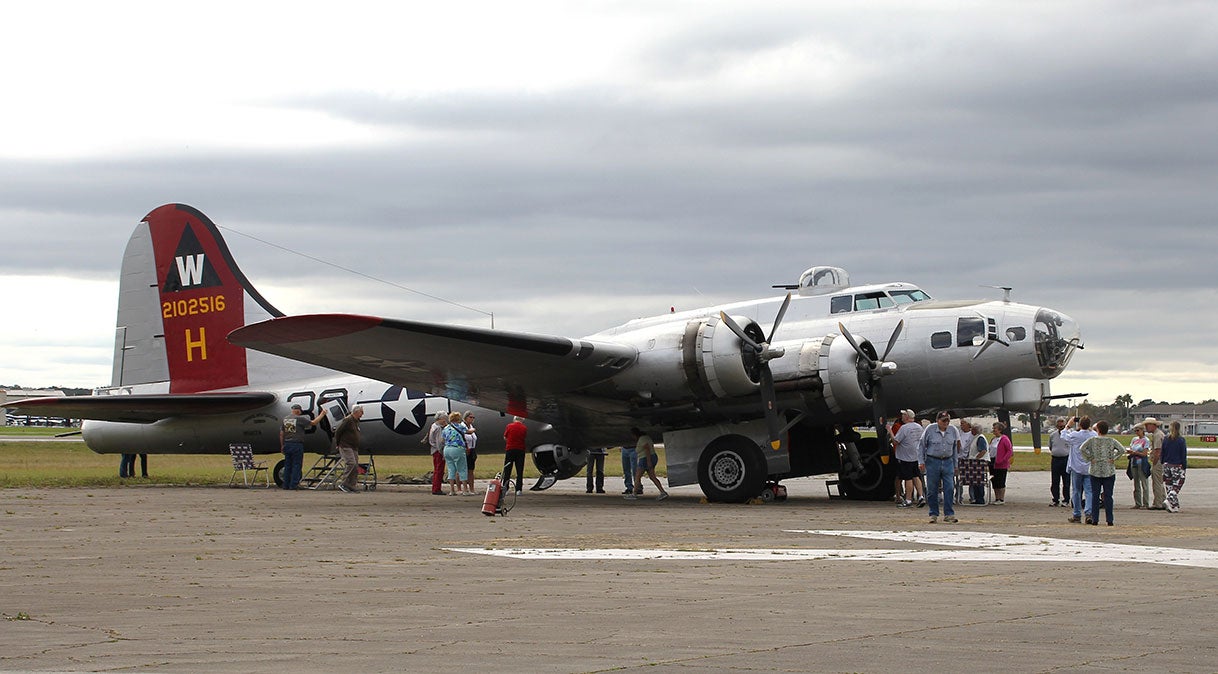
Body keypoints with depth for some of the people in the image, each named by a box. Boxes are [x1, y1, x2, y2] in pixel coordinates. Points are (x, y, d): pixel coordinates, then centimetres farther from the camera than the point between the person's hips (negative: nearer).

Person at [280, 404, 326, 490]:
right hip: (297, 445, -6)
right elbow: (313, 423, -10)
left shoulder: (285, 419, 9)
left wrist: (282, 446, 18)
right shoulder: (300, 419, -10)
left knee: (287, 465, 11)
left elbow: (281, 434, 11)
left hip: (287, 444, 6)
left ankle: (286, 485, 13)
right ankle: (294, 485, -3)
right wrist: (322, 414, 1)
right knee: (297, 465, 0)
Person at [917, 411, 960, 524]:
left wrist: (955, 465, 15)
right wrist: (921, 461, -4)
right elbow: (921, 446, 3)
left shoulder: (953, 431, 5)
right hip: (933, 461, -2)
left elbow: (955, 449, 14)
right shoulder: (930, 430, -4)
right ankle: (933, 514, 11)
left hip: (948, 462, 2)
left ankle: (949, 514, -2)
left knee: (949, 488, -7)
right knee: (932, 490, 1)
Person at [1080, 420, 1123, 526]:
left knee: (1095, 495, 6)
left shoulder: (1092, 440, -3)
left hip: (1095, 471, 0)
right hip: (1109, 472, 0)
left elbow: (1082, 449, -14)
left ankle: (1095, 519, 5)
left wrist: (1089, 458, -7)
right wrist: (1113, 458, -4)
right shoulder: (1112, 441, 0)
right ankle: (1109, 519, 0)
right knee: (1108, 496, 2)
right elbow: (1122, 450, -11)